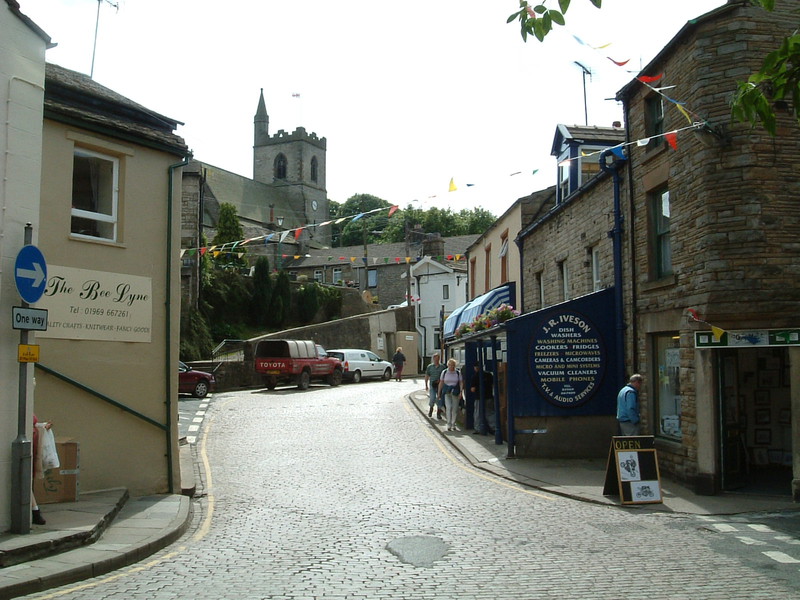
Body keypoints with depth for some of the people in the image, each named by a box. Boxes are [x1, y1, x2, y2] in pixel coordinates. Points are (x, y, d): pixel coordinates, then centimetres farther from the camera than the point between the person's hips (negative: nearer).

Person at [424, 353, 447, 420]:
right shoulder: (430, 366, 5)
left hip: (440, 385, 0)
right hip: (432, 385, 0)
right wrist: (426, 385, 5)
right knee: (432, 398, -10)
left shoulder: (443, 367, 3)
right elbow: (427, 376, 9)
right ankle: (430, 409, 19)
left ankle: (438, 413, 14)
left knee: (439, 399, 2)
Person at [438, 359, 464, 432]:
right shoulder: (444, 372, 6)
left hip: (455, 392, 1)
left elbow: (461, 383, 3)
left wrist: (461, 392, -9)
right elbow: (441, 383, 10)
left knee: (455, 409, 3)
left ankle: (453, 425, 17)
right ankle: (449, 425, -11)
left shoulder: (458, 373, 4)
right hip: (447, 392, -1)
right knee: (449, 407, -13)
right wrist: (439, 393, 9)